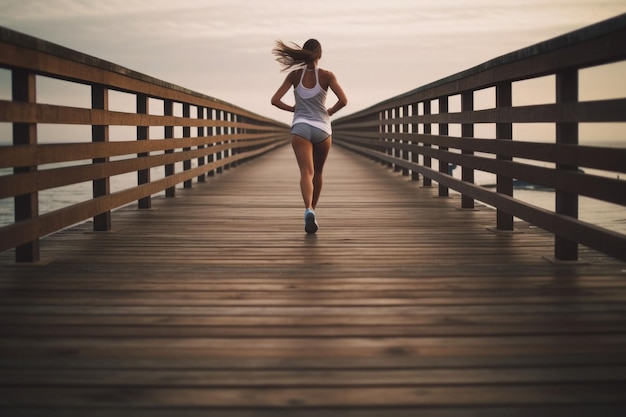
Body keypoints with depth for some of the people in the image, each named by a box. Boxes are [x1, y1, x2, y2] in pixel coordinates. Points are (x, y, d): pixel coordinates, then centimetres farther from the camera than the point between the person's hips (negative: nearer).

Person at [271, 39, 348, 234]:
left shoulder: (295, 75, 2)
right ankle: (312, 211, 30)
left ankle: (309, 210, -37)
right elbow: (343, 100, -11)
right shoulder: (327, 75, -2)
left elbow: (275, 100, -1)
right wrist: (330, 112, 7)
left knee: (306, 172, -12)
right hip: (322, 128, 0)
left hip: (300, 128, 0)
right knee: (317, 173, 20)